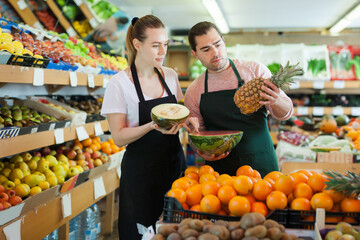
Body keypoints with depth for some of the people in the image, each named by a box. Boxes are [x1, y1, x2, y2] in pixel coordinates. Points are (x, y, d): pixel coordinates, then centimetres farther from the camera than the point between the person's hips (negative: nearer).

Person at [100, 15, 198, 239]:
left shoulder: (171, 76, 4)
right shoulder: (119, 83, -12)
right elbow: (119, 137, -13)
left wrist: (188, 119, -5)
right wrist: (153, 126, -27)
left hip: (175, 162, 5)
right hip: (141, 169, -5)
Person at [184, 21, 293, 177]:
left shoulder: (256, 71, -2)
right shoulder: (193, 92, 2)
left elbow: (285, 113, 0)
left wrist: (275, 102, -23)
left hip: (261, 166, -1)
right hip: (220, 169, 1)